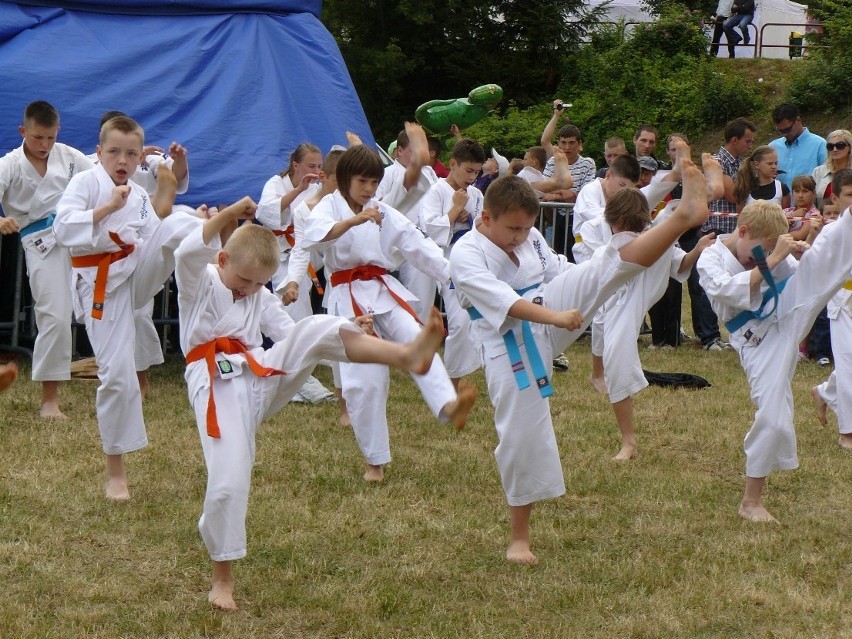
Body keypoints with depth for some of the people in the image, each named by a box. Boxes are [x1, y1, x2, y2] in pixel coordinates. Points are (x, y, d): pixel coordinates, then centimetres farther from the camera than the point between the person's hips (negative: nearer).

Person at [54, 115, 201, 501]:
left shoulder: (140, 197, 12)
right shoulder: (85, 183, -5)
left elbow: (155, 242, 10)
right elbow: (63, 229, -19)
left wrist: (163, 206, -5)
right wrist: (107, 209, -26)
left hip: (138, 273, 5)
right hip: (101, 284, -4)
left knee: (179, 226, -23)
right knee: (117, 373, -5)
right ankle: (115, 471, 9)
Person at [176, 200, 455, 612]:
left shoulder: (261, 299, 19)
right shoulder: (198, 284, 1)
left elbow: (292, 336, 14)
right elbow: (188, 254, -21)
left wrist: (349, 336, 0)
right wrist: (228, 215, -31)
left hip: (263, 377, 5)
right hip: (219, 387, -5)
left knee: (317, 330, -17)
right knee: (227, 482, -13)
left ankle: (406, 355, -37)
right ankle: (222, 578, 6)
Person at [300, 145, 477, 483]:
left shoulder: (385, 214, 11)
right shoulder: (330, 206, 1)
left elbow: (419, 246, 5)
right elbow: (315, 236, -22)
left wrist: (454, 275, -7)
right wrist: (356, 220, -35)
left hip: (385, 292, 3)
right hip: (349, 299, -3)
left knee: (416, 340, -25)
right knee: (364, 381, -5)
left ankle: (449, 405, -47)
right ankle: (375, 460, 8)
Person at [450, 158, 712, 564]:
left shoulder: (531, 239, 8)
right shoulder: (465, 255, -14)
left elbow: (562, 273, 17)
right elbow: (502, 299, -27)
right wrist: (553, 316, -38)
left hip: (549, 324, 5)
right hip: (509, 348, -5)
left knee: (613, 262, -14)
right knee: (522, 436, -2)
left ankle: (686, 215, -31)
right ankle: (519, 538, 14)